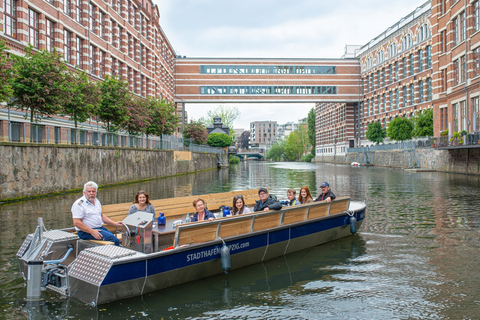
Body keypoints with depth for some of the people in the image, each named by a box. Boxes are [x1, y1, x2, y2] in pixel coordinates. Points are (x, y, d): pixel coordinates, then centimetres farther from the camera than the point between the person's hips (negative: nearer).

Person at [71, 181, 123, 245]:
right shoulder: (79, 204, -12)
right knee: (113, 238, -25)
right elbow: (76, 222, -18)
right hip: (86, 231, -8)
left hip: (100, 227, 8)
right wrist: (92, 232, -23)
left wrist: (115, 223, 15)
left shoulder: (96, 201, 15)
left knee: (116, 240, -11)